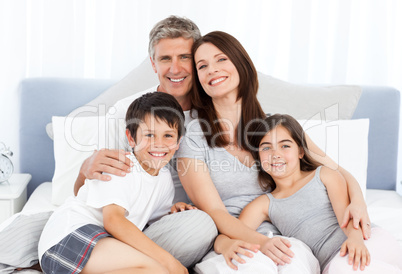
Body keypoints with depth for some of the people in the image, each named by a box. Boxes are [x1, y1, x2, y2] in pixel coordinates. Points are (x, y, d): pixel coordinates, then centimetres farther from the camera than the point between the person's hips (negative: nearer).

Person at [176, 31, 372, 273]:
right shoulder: (192, 137, 0)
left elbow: (336, 171, 9)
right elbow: (214, 212, -8)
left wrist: (357, 201, -14)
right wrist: (260, 241, -25)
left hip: (283, 239, 3)